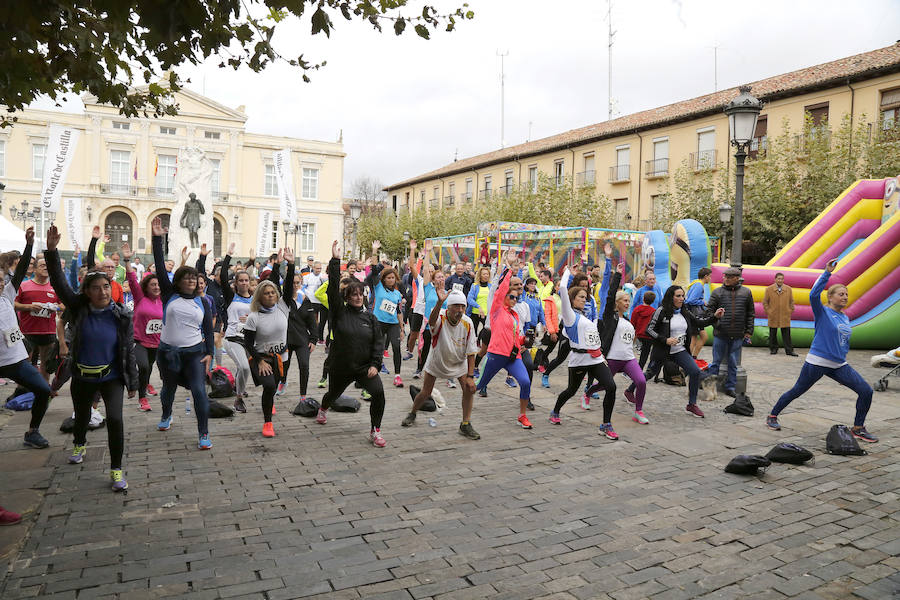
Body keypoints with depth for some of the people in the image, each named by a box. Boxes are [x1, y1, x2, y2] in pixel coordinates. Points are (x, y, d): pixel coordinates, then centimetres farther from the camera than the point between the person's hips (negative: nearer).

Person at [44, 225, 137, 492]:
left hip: (111, 377, -2)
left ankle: (116, 469, -3)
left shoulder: (121, 315, -11)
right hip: (82, 377, 3)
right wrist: (51, 250, -31)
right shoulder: (78, 308, -8)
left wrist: (132, 383, -4)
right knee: (82, 415, 24)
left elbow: (129, 350, -7)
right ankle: (79, 445, 58)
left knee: (115, 418, -18)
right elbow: (59, 283, -19)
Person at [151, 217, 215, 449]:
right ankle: (166, 416, 50)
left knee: (199, 390, -11)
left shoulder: (202, 303, 5)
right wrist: (157, 239, -13)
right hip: (168, 351, 1)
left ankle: (204, 434, -4)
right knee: (169, 388, 19)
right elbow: (160, 268, -7)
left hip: (194, 352, 0)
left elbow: (208, 330, 7)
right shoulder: (170, 295, 0)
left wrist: (209, 353, -2)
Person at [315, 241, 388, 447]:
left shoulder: (370, 317, 3)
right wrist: (335, 261, -22)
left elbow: (377, 342, 3)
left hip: (365, 367, 1)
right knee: (333, 394, 22)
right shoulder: (339, 312, -4)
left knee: (378, 392, -22)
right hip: (340, 367, 0)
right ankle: (323, 409, 60)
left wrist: (375, 364, -9)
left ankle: (375, 431, -7)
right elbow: (333, 288, -16)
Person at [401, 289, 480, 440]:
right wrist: (439, 302, -73)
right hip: (436, 361, -2)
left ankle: (465, 425, 3)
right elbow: (432, 322, -55)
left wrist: (470, 376, -15)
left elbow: (471, 352, -11)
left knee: (469, 388, -12)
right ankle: (412, 414, 34)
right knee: (425, 393, 3)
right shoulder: (440, 317, -27)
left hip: (459, 363, 2)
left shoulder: (467, 323, -19)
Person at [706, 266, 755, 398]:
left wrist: (748, 331, 6)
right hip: (720, 334, -1)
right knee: (716, 361, 7)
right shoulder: (717, 292, 1)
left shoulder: (746, 292, 6)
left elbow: (750, 314, 10)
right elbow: (709, 310, 2)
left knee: (733, 363, 9)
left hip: (737, 335, 1)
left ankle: (730, 387, 19)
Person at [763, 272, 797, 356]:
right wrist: (768, 311, -1)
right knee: (773, 333, 7)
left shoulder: (789, 289, 5)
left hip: (785, 316, 1)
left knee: (786, 333, 1)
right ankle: (773, 349, 18)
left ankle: (789, 350, 6)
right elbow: (765, 302, 5)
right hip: (773, 316, 0)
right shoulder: (769, 289, 1)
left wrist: (791, 311, 5)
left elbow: (791, 301, 13)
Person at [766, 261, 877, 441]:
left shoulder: (845, 318, 12)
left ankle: (858, 428, 13)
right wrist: (827, 273, -28)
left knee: (866, 391, -2)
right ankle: (772, 416, 21)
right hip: (817, 363, -6)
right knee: (796, 391, 3)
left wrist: (842, 357, 22)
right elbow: (814, 294, -27)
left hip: (839, 365, 7)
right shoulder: (822, 312, -7)